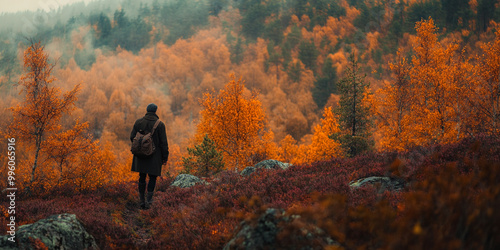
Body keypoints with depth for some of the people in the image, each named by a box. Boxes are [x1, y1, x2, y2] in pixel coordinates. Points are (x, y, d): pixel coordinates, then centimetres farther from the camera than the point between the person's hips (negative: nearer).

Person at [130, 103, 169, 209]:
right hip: (155, 156, -3)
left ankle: (142, 201, 15)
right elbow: (163, 142, -10)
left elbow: (132, 137, 3)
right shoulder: (160, 124, -11)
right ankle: (149, 200, -7)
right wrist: (165, 157, -1)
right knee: (152, 177, 6)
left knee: (142, 177, 12)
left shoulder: (138, 122, -2)